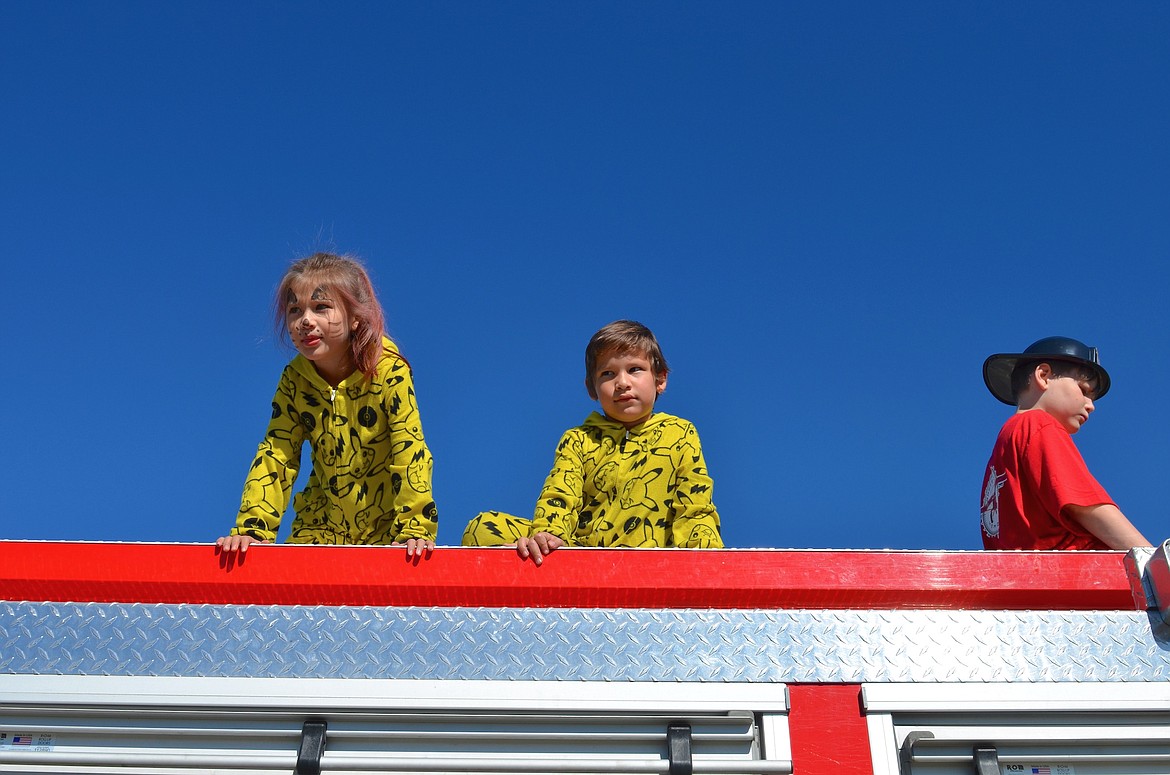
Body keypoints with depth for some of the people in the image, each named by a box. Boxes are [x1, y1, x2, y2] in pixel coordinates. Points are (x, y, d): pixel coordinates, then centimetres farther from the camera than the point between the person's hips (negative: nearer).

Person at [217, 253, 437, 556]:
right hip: (323, 522, 3)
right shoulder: (294, 381, -7)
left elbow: (409, 453, -21)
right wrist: (252, 528, -17)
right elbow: (275, 456, -7)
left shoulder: (390, 372, -19)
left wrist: (415, 530, -25)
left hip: (386, 523, -3)